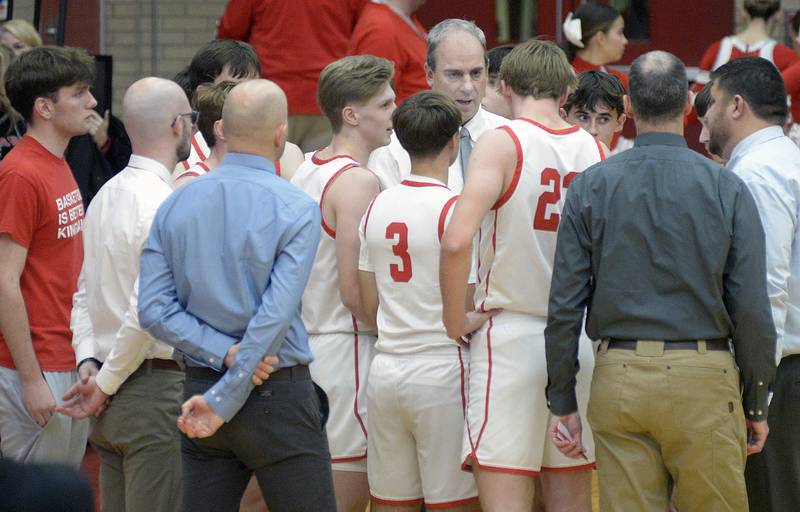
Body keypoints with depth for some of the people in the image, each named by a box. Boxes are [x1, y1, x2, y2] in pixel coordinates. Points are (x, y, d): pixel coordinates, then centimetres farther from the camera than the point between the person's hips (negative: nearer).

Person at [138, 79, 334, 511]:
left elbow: (153, 311, -3)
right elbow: (274, 317, -18)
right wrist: (223, 403, -15)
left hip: (199, 384, 5)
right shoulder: (295, 210, -10)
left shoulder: (174, 206, 4)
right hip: (278, 395, -5)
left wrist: (223, 353, -8)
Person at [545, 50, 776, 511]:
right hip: (704, 378, -2)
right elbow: (752, 308, -2)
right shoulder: (727, 189, -2)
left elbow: (564, 305, 2)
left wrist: (563, 402, 9)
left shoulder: (591, 187, 3)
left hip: (619, 379, 2)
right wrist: (757, 405, 7)